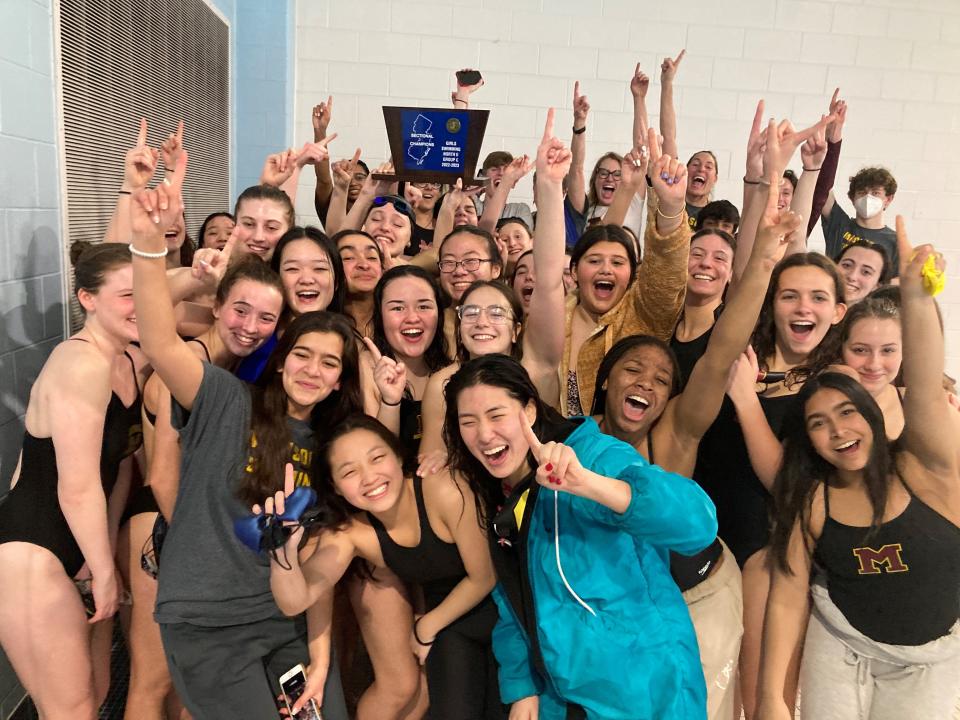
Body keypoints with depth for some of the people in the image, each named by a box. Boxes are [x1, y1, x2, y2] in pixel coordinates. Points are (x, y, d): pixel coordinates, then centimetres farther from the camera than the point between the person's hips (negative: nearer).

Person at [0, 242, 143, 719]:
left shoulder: (131, 365, 5)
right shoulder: (81, 365, -24)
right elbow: (78, 488, -23)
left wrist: (106, 556, 9)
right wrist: (106, 571, -11)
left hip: (74, 545, 9)